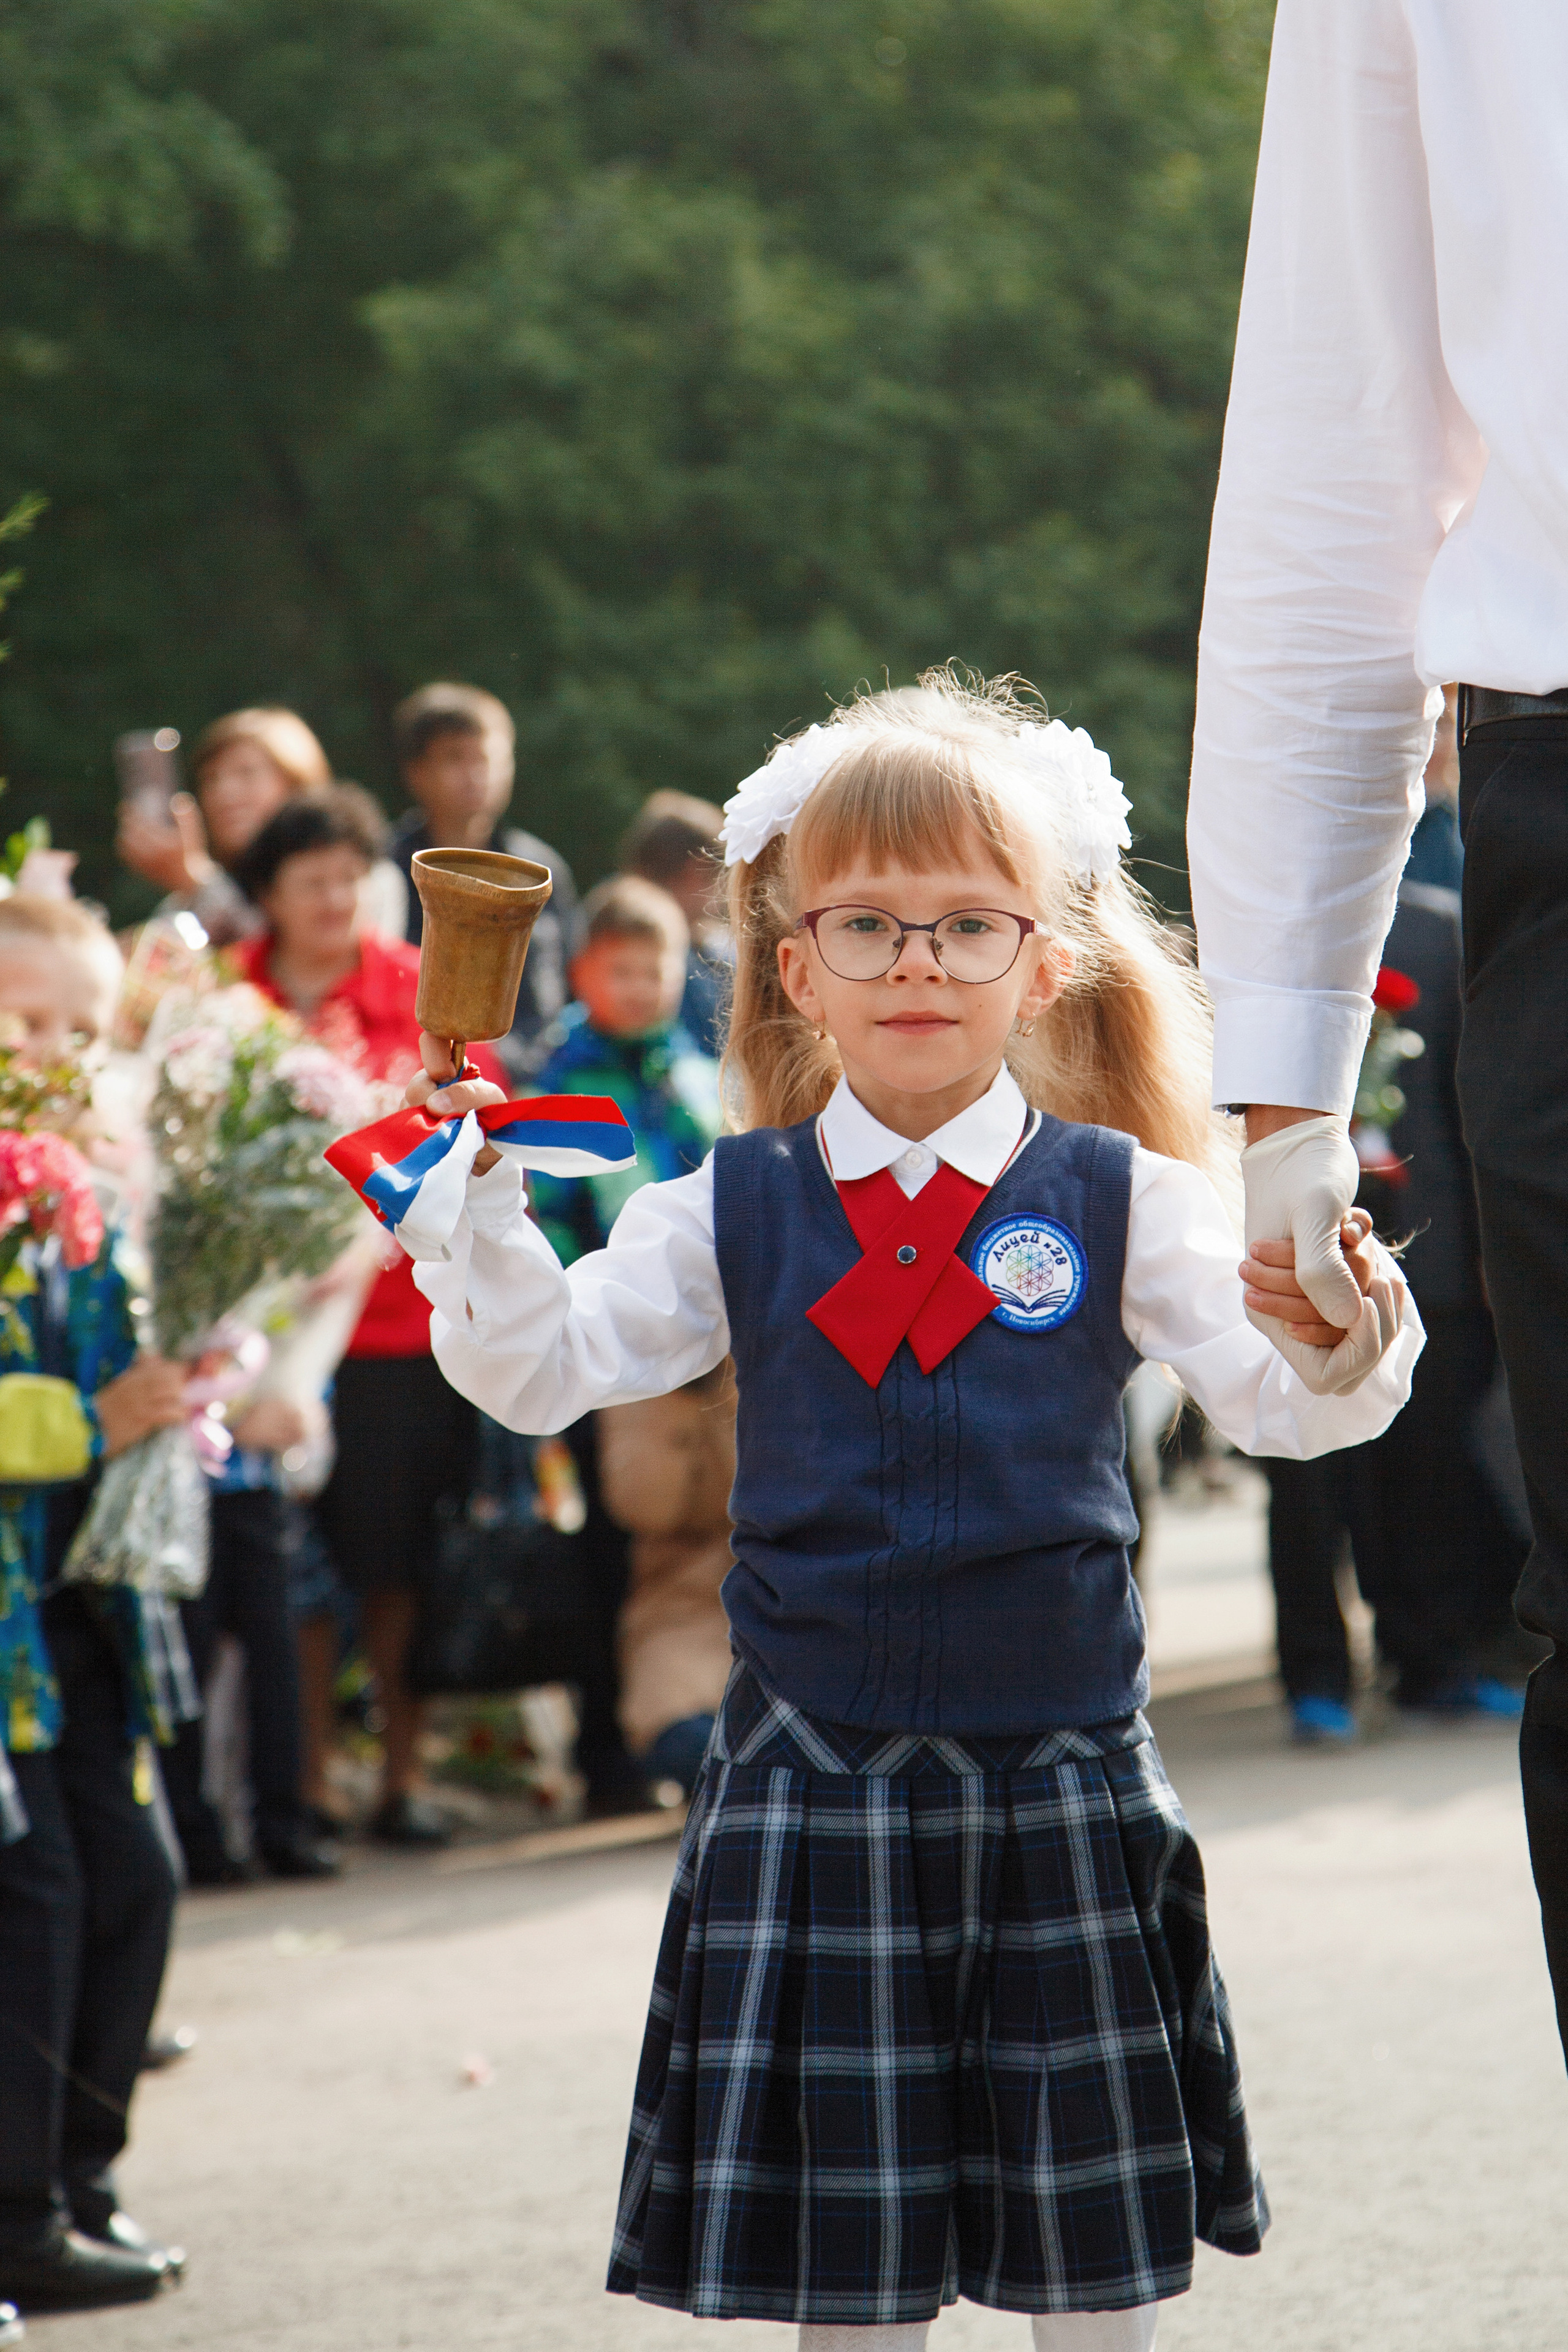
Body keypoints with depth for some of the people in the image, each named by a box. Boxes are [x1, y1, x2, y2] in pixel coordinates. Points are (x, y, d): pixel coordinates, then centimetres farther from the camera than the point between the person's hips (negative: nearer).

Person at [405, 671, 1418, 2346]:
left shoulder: (1120, 1200, -2)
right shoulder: (734, 1215, 2)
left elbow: (1276, 1408, -9)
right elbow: (538, 1371, 0)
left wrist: (1339, 1342, -31)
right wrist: (474, 1201, -15)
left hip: (1061, 1768, -1)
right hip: (814, 1770, 1)